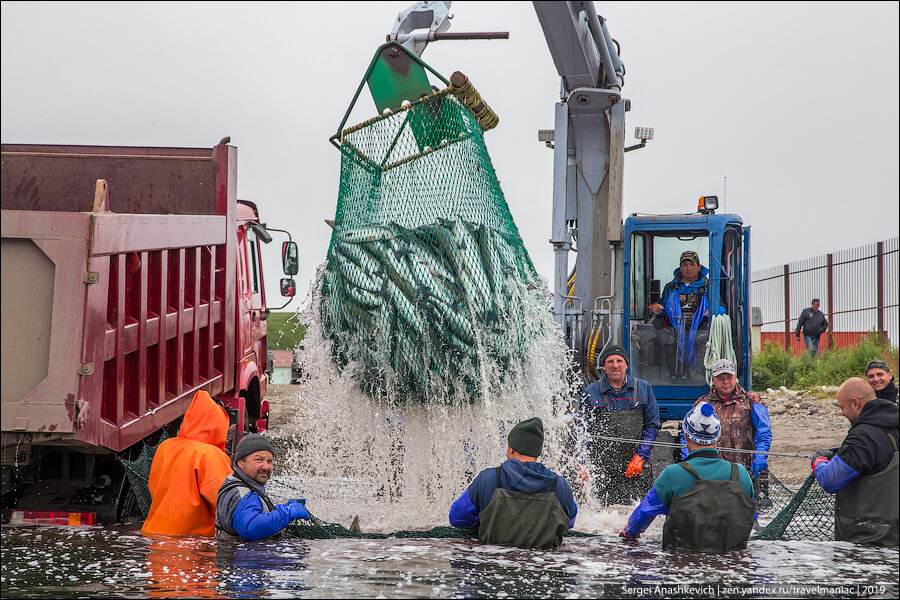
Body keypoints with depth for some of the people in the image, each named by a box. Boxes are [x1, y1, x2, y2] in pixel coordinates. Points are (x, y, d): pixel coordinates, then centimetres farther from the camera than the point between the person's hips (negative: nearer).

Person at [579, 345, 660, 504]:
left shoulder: (644, 389, 6)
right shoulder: (590, 394, 3)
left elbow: (652, 426, 8)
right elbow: (582, 433, 5)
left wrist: (640, 458, -3)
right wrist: (582, 466, -4)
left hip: (634, 471, 1)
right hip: (600, 471, -1)